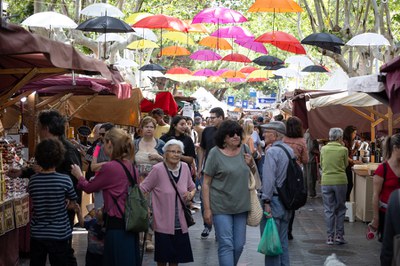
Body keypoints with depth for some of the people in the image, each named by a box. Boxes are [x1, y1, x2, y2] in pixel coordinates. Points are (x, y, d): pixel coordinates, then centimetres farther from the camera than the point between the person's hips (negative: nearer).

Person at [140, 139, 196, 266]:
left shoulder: (185, 167, 0)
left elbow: (192, 187, 16)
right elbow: (142, 189, -11)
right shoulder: (158, 169, -14)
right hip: (163, 223, -4)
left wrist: (191, 194, -5)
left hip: (180, 224, 4)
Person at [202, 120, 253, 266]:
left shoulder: (244, 150, 5)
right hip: (221, 207, -5)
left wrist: (251, 164, -5)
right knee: (226, 245, -6)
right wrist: (207, 209, -10)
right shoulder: (215, 153, -8)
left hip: (241, 205, 5)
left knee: (239, 245, 11)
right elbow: (206, 183, -7)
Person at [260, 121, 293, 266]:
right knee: (283, 241, 16)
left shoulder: (271, 152, -15)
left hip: (274, 199, -8)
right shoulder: (289, 150, 10)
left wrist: (266, 201, -19)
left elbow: (269, 178, -20)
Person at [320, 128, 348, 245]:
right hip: (340, 181, -2)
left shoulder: (323, 149, 0)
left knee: (329, 210, 7)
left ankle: (330, 237, 7)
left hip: (326, 181, 2)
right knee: (340, 209, 11)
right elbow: (346, 165, 7)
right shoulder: (343, 150, -7)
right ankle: (339, 235, 9)